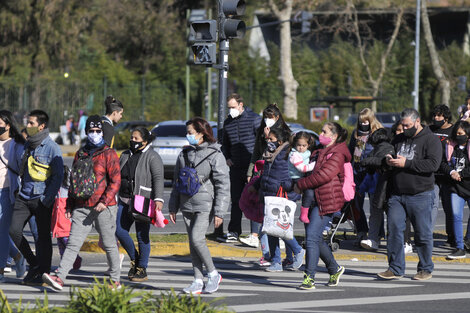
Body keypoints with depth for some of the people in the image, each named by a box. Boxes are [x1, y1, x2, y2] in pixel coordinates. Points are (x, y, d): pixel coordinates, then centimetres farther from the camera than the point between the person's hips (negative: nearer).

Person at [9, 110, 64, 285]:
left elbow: (58, 175, -9)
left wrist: (48, 198, -14)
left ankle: (42, 273, 6)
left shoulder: (52, 147, -8)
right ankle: (34, 264, 14)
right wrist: (20, 189, 13)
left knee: (43, 236, 0)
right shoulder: (27, 145, 12)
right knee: (14, 231, -3)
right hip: (24, 197, 6)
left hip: (42, 199, -6)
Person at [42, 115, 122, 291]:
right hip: (81, 208, 4)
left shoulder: (109, 154, -2)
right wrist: (69, 205, 16)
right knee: (73, 243, -6)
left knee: (109, 245, 6)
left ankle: (116, 280, 18)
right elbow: (73, 180, 22)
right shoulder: (80, 154, 16)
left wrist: (104, 201, -18)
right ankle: (59, 278, -16)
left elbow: (116, 181, -7)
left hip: (103, 208, -4)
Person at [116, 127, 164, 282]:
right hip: (125, 201, 7)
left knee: (142, 236, -2)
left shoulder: (152, 157, -6)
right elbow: (117, 177, 23)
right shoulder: (126, 155, 16)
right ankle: (134, 259, 20)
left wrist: (158, 199, -27)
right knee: (119, 231, -2)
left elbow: (158, 179, -15)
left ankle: (142, 270, 7)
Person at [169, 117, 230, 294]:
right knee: (192, 243, 5)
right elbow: (177, 182, 18)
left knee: (197, 238, -18)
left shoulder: (214, 155, -7)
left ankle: (213, 274, -2)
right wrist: (173, 208, 15)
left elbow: (223, 185, -8)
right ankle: (198, 282, 9)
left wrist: (219, 212, -13)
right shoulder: (185, 154, 11)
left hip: (205, 205, -6)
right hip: (187, 205, 6)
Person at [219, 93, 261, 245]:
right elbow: (225, 144, 28)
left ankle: (255, 235, -15)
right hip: (236, 167, 6)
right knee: (236, 201, 9)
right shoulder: (228, 122, 14)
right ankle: (234, 232, 16)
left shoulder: (254, 119, -4)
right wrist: (227, 157, 10)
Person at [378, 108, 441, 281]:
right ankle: (395, 268, 4)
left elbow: (433, 163, -17)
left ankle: (426, 269, 14)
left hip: (420, 196, -5)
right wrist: (388, 160, 2)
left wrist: (406, 163, -19)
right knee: (394, 229, -2)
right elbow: (388, 154, 28)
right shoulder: (399, 139, 15)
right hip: (397, 195, 5)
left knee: (423, 234, 1)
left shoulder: (430, 140, -4)